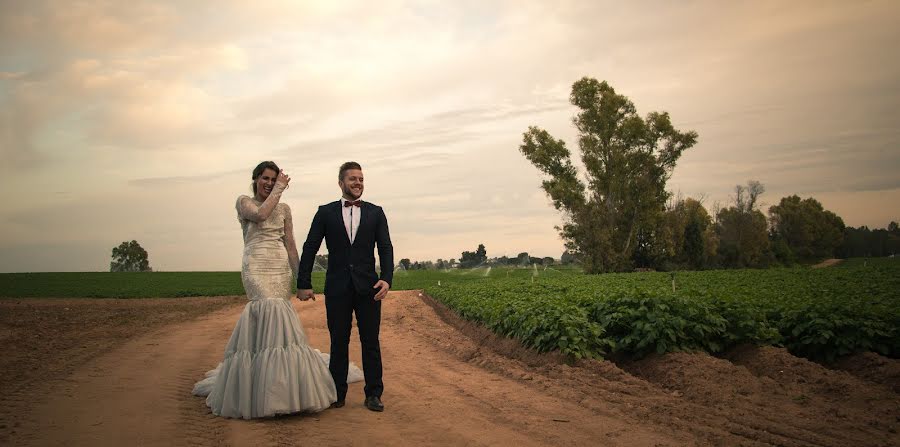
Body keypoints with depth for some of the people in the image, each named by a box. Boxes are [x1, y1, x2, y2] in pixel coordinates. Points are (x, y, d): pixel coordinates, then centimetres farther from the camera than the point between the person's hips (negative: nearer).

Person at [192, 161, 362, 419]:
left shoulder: (284, 209, 16)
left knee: (260, 321, 1)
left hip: (281, 269, 4)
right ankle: (278, 388, -18)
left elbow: (290, 245, 14)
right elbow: (261, 214, -17)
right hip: (257, 268, -4)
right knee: (274, 312, -21)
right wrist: (279, 190, -7)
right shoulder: (244, 202, 6)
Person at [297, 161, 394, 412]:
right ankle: (337, 394, 18)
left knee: (371, 342, 4)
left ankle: (373, 394, 12)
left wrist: (387, 279, -13)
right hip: (337, 288, 0)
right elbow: (310, 248, 5)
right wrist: (303, 284, -1)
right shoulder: (326, 212, 5)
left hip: (367, 288, 1)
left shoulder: (375, 213, 8)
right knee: (338, 342, 7)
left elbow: (385, 248, 2)